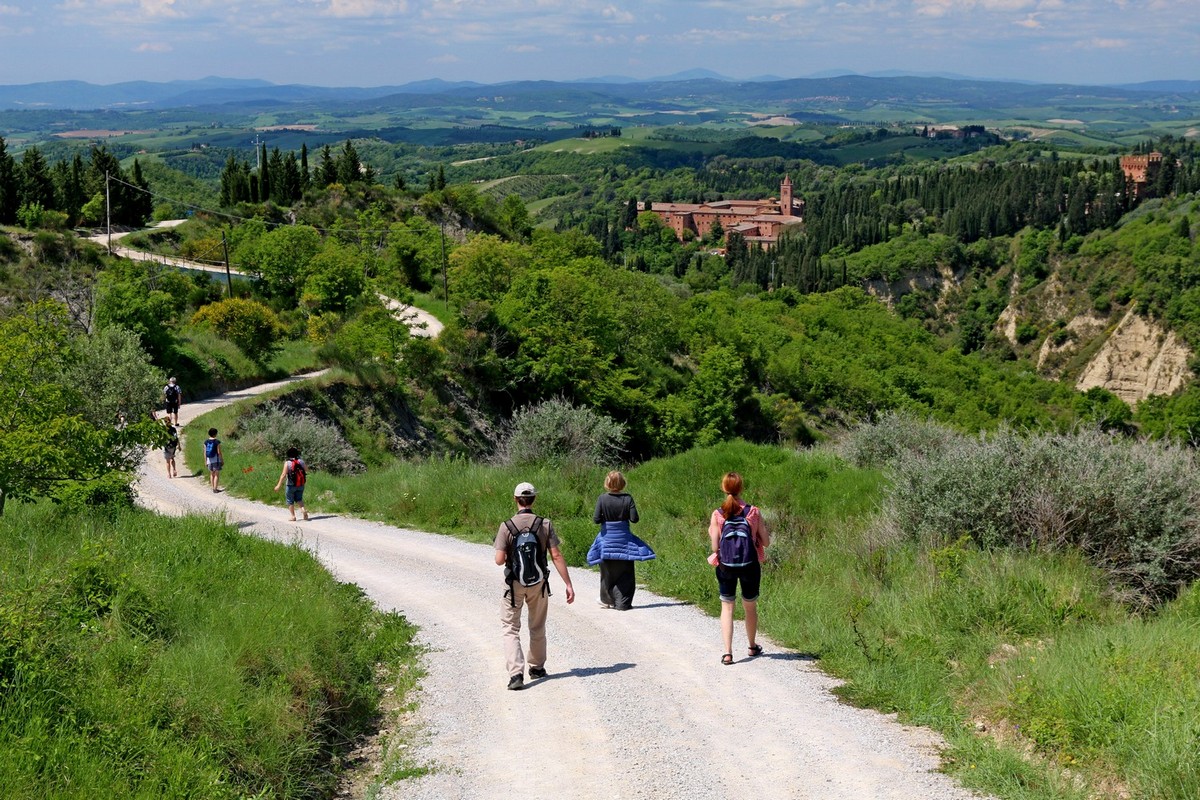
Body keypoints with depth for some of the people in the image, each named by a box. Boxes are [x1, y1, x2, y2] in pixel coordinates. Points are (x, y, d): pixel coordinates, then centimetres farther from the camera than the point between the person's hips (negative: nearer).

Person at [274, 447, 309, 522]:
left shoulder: (287, 463, -14)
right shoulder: (301, 461, -2)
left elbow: (284, 475, -19)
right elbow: (307, 470, 14)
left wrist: (279, 485, -16)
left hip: (291, 485, -4)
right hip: (301, 485, 4)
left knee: (290, 501, 11)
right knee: (299, 499, 17)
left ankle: (293, 516, 10)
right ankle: (303, 509, -9)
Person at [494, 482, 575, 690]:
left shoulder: (506, 526, -12)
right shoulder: (545, 524, -8)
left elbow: (499, 560, -14)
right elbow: (556, 556, -10)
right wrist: (568, 584, -7)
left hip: (514, 584, -2)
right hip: (538, 583, 2)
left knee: (511, 629, 4)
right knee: (537, 627, 20)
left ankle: (516, 673, -11)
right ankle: (537, 667, 33)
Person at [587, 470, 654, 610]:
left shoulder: (602, 499, -10)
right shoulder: (628, 498, -8)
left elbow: (596, 519, -12)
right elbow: (634, 518, -10)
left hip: (607, 539, 0)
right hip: (624, 539, 0)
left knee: (608, 571, 14)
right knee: (625, 572, 7)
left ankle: (607, 600, 24)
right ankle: (623, 603, 4)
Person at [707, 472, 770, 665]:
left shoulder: (717, 515, -8)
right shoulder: (753, 513, -7)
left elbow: (715, 547, -9)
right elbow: (766, 541, -2)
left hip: (726, 566, -1)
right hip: (750, 565, 1)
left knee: (727, 607, 10)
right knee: (750, 607, 19)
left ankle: (728, 653, 1)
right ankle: (752, 646, 36)